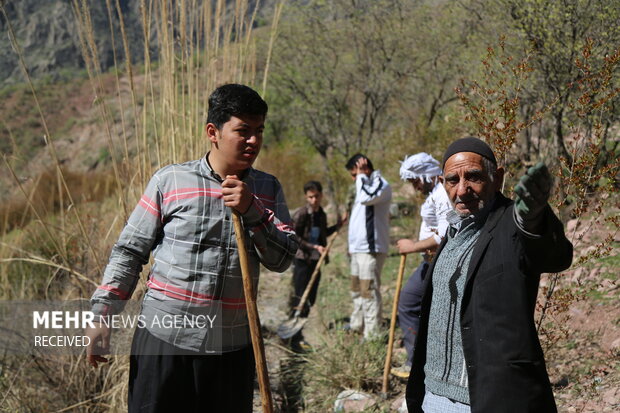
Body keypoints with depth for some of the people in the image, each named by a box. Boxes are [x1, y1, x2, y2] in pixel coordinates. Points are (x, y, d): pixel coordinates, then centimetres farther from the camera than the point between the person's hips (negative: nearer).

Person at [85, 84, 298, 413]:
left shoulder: (267, 190, 6)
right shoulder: (169, 181, -2)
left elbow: (282, 259, -4)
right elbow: (129, 252, 2)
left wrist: (252, 210, -17)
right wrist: (103, 313, -4)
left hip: (233, 348, 3)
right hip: (164, 338, -2)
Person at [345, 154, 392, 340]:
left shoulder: (381, 185, -10)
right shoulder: (366, 185, 20)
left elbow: (366, 198, -31)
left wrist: (361, 175, -18)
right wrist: (352, 244, 20)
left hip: (371, 248, -10)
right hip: (358, 248, 10)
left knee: (369, 291, -10)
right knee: (357, 290, 18)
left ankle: (372, 335, -7)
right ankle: (356, 326, 30)